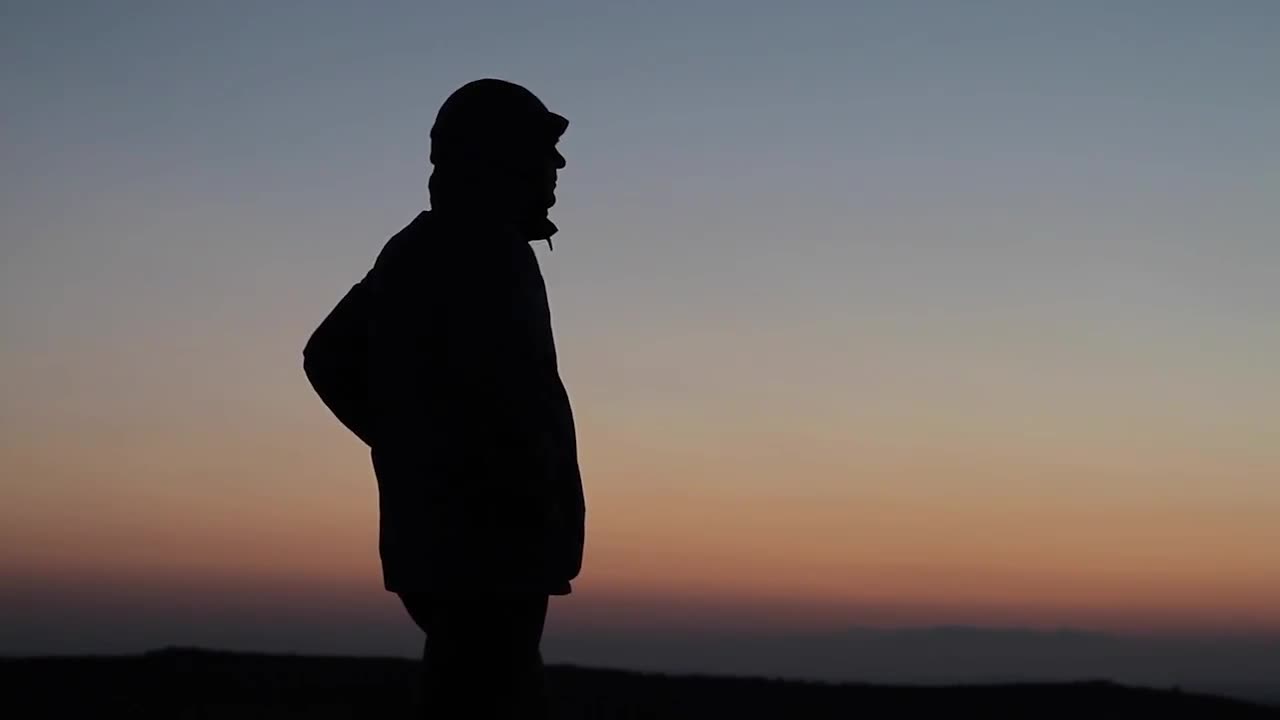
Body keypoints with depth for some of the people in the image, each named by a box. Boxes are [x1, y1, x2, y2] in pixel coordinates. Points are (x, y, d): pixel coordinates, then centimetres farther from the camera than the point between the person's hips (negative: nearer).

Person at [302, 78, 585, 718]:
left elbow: (328, 358, 24)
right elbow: (502, 385, -28)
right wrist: (536, 496, -14)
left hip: (431, 534, 10)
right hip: (488, 541, -10)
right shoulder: (485, 253, -13)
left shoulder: (411, 252, 16)